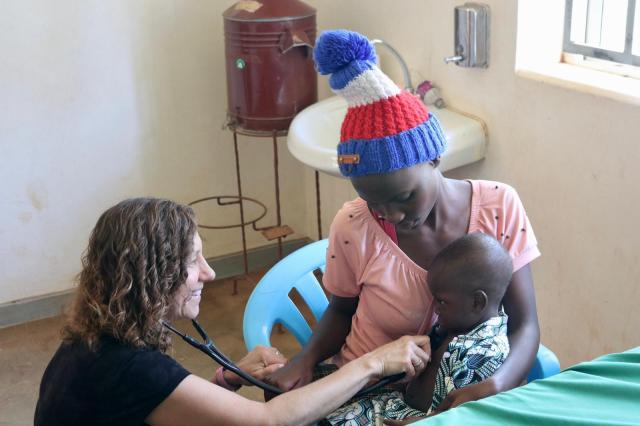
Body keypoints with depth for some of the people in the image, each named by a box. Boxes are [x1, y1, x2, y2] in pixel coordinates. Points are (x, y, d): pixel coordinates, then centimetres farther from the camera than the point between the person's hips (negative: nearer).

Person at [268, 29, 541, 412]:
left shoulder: (499, 207, -14)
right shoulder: (353, 227, -15)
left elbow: (524, 325, -10)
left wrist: (494, 385, -30)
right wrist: (307, 359, -16)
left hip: (462, 392, 1)